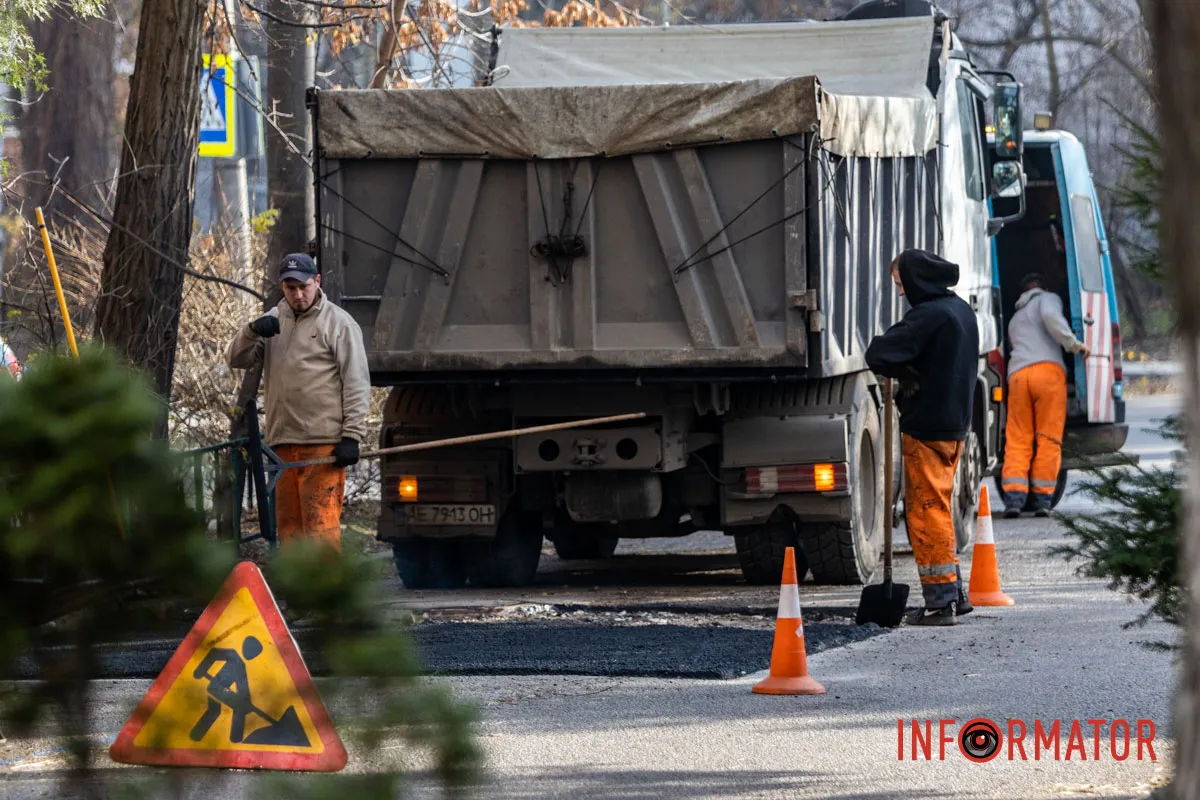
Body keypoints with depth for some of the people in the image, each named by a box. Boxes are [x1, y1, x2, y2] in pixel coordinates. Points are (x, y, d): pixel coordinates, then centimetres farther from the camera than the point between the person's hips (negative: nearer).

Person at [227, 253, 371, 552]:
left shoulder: (339, 323, 2)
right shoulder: (275, 321, 18)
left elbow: (356, 384, -2)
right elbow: (237, 359, 11)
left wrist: (351, 436, -11)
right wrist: (253, 331, -11)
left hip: (324, 444, -6)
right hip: (283, 443, 6)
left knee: (320, 524, -12)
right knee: (287, 524, 6)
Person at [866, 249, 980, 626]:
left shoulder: (928, 315, -18)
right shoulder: (962, 311, 12)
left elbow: (879, 356, -26)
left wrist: (905, 374, -5)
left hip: (926, 429, -9)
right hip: (955, 425, 9)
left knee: (927, 513, -3)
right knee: (937, 511, 18)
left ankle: (941, 601, -2)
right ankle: (954, 594, 21)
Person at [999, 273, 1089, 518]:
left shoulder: (1015, 319, 35)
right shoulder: (1048, 299, 16)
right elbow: (1050, 315, -6)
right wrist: (1073, 344, -6)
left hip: (1018, 374, 4)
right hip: (1048, 369, -4)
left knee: (1017, 440, 1)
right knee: (1048, 438, -1)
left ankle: (1013, 496, -14)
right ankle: (1043, 498, -4)